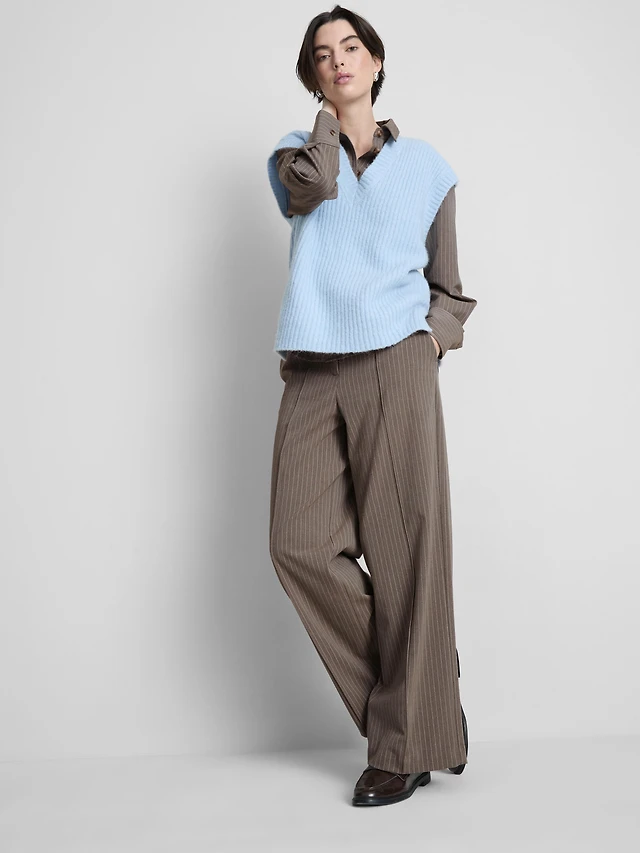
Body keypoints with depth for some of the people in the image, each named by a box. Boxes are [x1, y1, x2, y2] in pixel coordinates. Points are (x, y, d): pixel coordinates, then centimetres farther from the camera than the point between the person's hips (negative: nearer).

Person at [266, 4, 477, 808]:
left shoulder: (425, 166, 15)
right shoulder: (294, 152, 17)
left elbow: (448, 287, 17)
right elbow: (312, 183, -10)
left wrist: (434, 338, 0)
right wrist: (326, 115, 7)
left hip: (396, 366, -1)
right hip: (312, 376, 2)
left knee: (402, 549, -6)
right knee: (300, 544, -9)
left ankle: (407, 745, 5)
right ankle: (422, 699, 9)